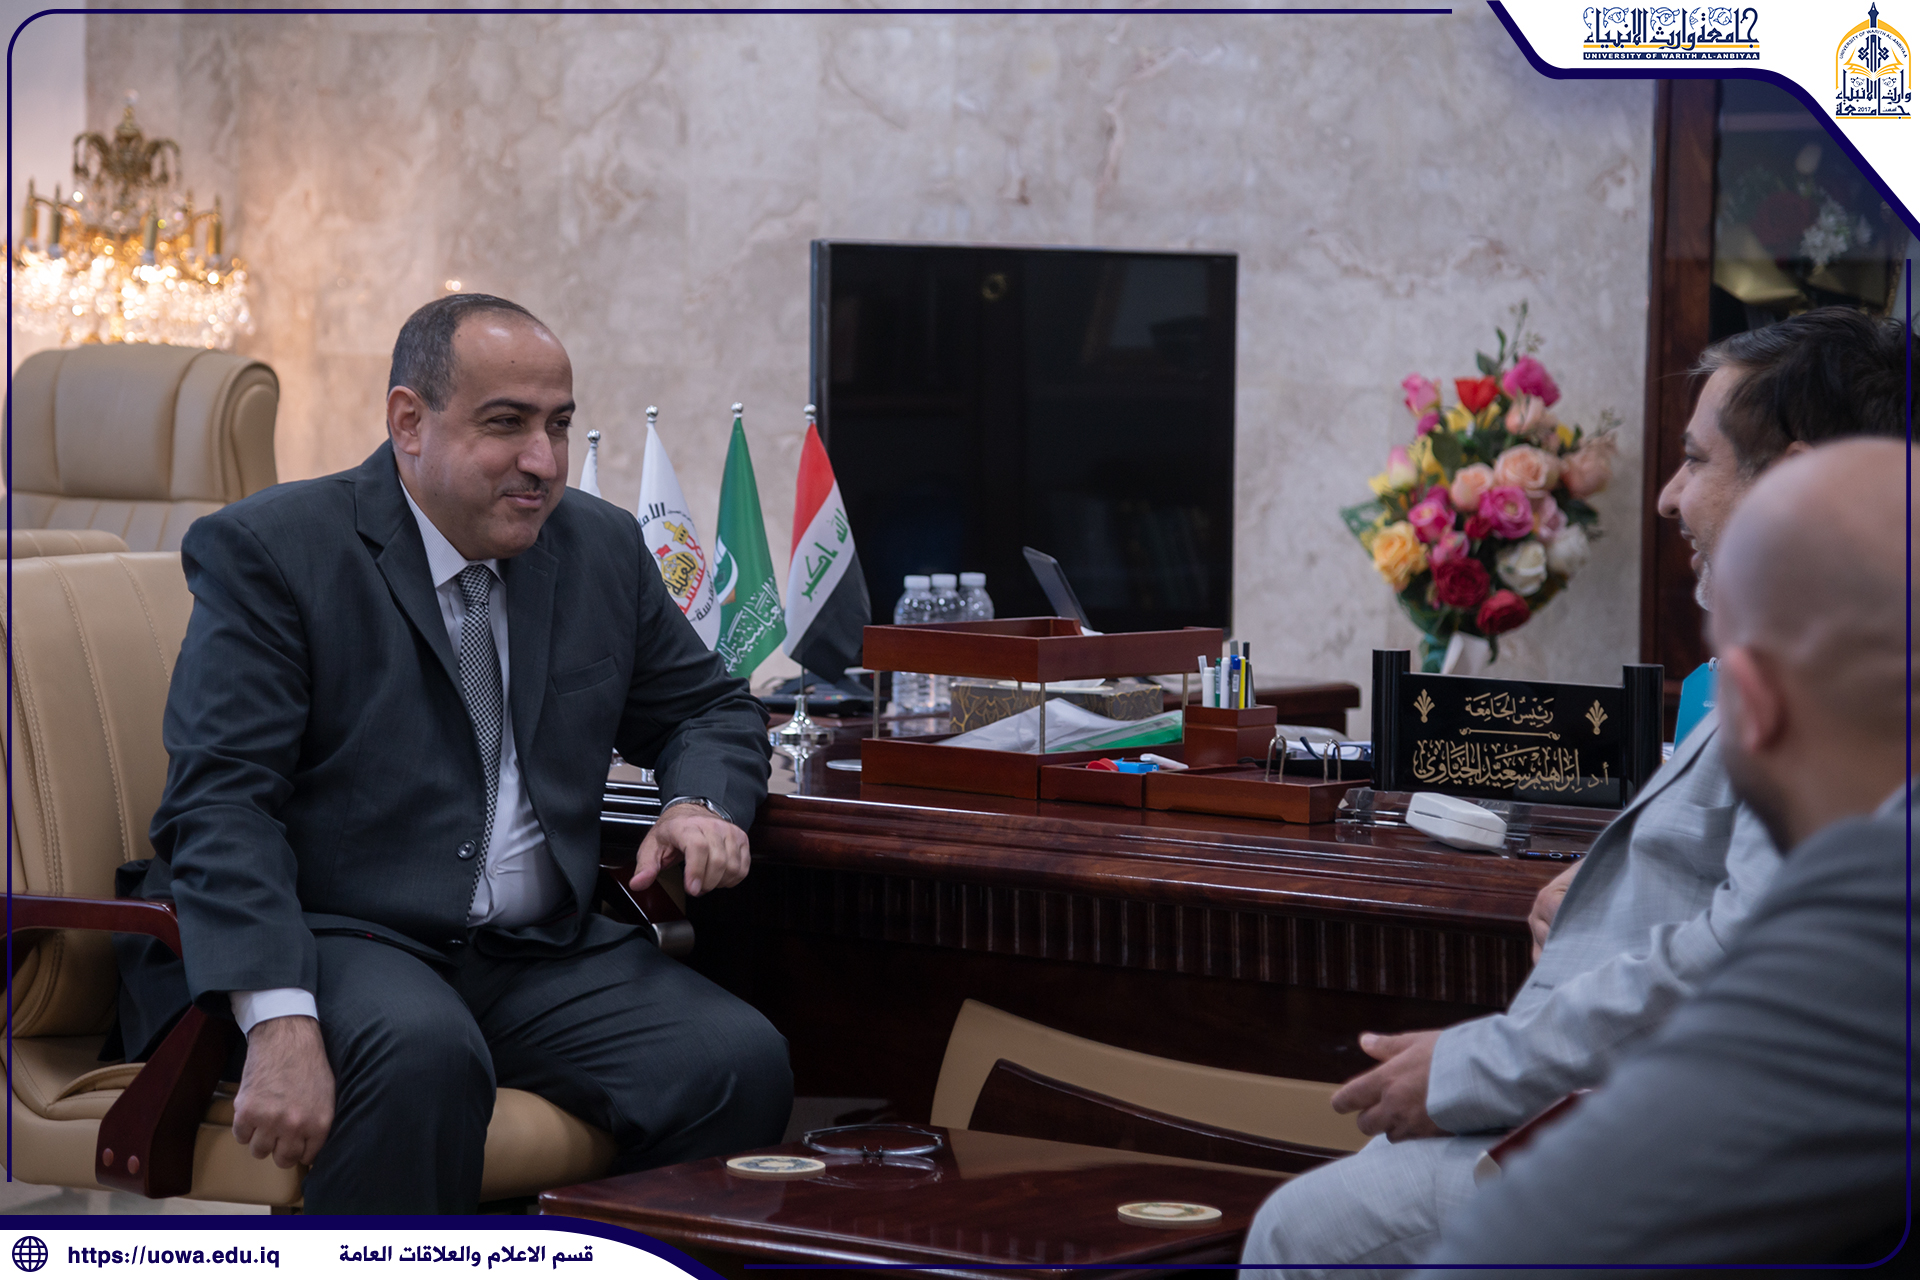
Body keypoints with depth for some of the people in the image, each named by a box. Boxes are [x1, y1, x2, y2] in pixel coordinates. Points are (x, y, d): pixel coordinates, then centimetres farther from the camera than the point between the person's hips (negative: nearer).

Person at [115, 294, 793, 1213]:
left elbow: (710, 709, 26)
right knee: (422, 1055, -38)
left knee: (742, 1061, -21)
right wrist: (281, 1024, -28)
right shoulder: (266, 553, -4)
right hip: (338, 937, -5)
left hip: (544, 957, 5)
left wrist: (698, 804, 0)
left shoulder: (601, 547, 14)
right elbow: (221, 804, -14)